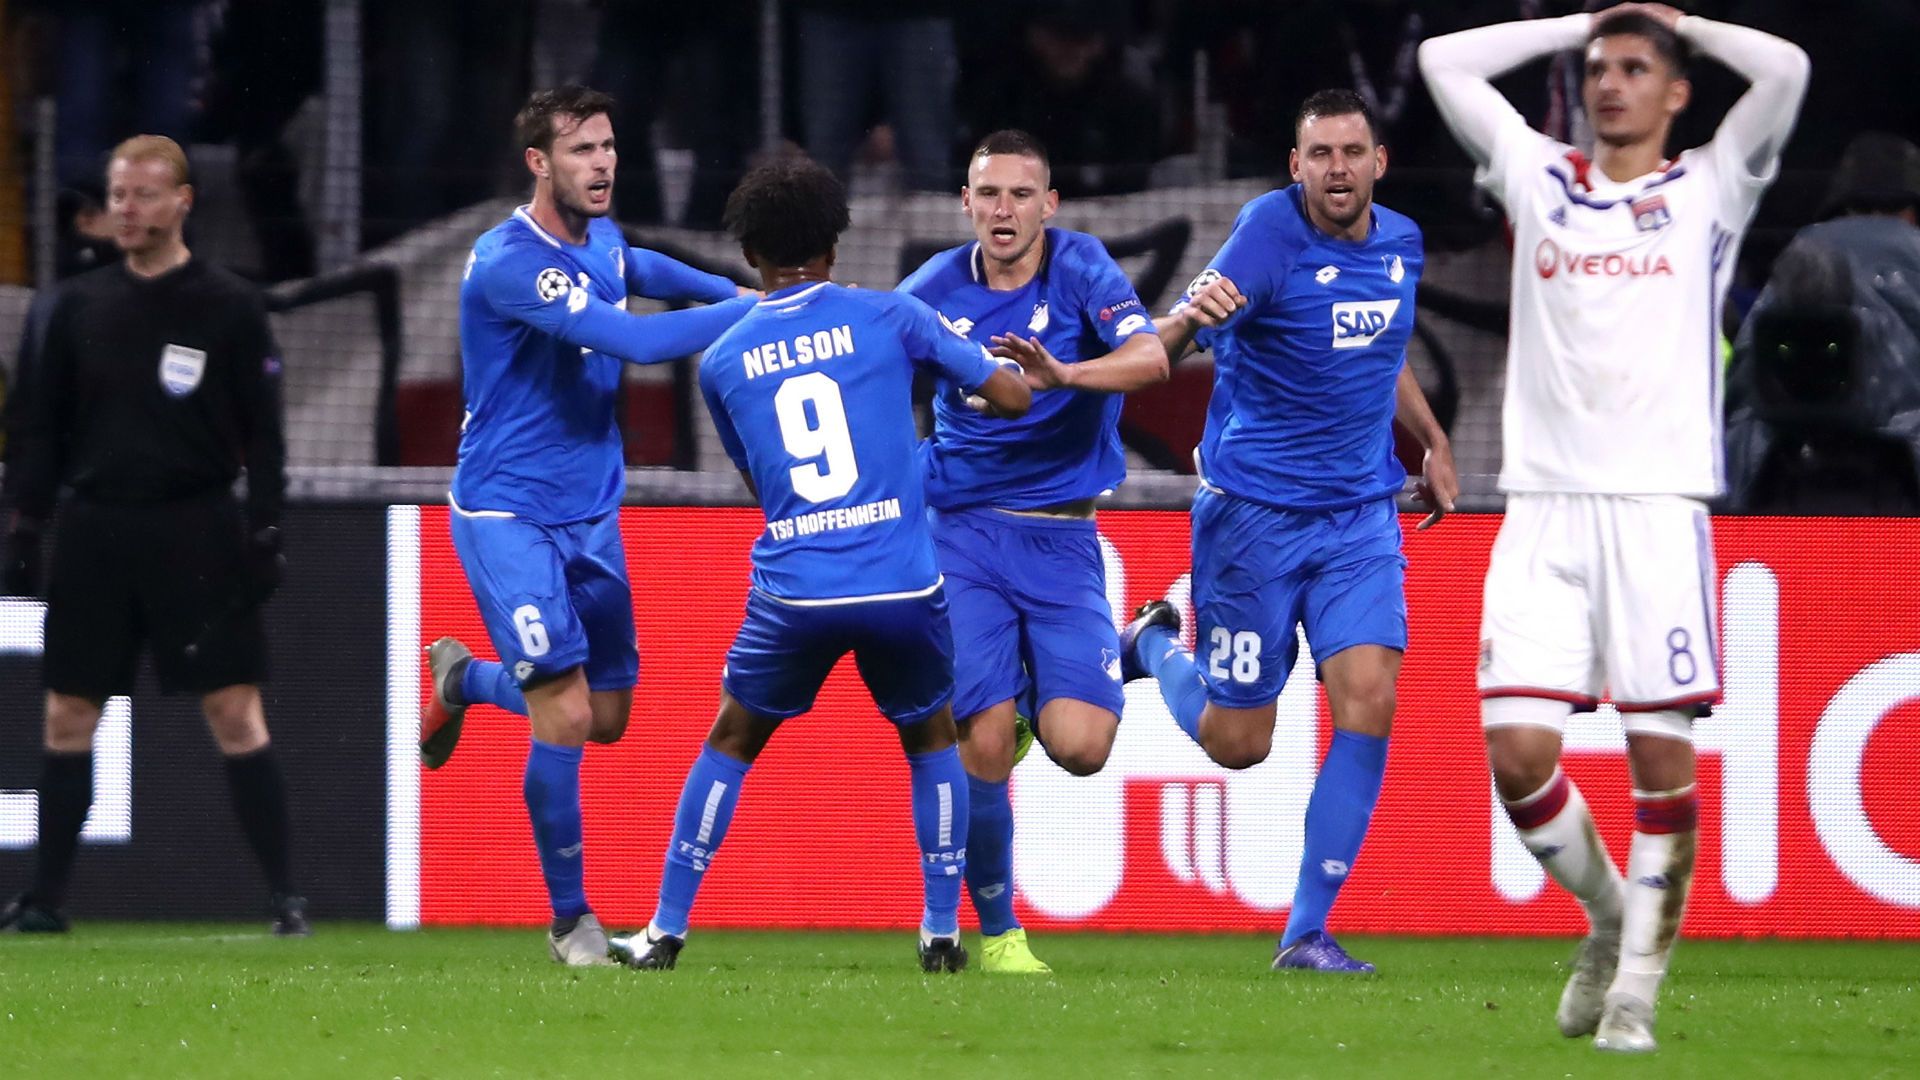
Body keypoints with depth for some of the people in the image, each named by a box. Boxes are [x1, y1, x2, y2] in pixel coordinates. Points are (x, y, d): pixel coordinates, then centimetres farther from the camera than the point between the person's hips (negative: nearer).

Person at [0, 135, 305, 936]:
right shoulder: (80, 307, 9)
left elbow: (262, 435, 1)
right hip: (95, 531, 3)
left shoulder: (230, 307, 1)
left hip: (196, 534, -3)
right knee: (68, 715, 5)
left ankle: (284, 895, -5)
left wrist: (264, 536, -6)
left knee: (235, 712, -7)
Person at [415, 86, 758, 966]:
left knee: (609, 719, 9)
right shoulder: (509, 263, -23)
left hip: (590, 514, 8)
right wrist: (764, 306, -27)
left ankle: (464, 677, 38)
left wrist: (733, 290, 17)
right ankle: (569, 918, 3)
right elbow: (635, 340, -32)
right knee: (566, 715, -13)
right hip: (508, 517, -8)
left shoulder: (600, 240, 5)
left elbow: (637, 269, 32)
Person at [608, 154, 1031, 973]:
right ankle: (942, 931, 17)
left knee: (731, 744, 19)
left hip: (793, 591, 1)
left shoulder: (722, 362, 8)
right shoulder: (887, 317, 1)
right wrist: (977, 389, 26)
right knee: (931, 739, 22)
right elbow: (1012, 396, 4)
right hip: (904, 586, -1)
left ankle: (666, 931, 17)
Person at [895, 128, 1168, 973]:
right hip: (963, 536, 1)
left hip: (1060, 539, -1)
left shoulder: (1079, 268, -6)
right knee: (982, 746, -13)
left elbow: (1150, 359, -23)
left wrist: (1065, 372, -39)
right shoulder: (938, 288, 1)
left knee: (1079, 746, -14)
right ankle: (996, 931, 5)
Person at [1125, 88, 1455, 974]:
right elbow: (1167, 343, -30)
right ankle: (1155, 645, 37)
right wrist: (1192, 315, -52)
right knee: (1237, 743, 2)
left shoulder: (1401, 244, 5)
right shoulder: (1273, 229, -16)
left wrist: (1434, 443, 26)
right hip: (1253, 511, -5)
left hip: (1360, 516, 5)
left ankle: (1308, 933, -6)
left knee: (1369, 704, -14)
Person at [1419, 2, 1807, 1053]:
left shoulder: (1707, 189, 10)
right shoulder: (1539, 179, 18)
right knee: (1516, 750, -8)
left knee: (1661, 754, -7)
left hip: (1659, 504, -2)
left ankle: (1636, 984, 2)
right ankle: (1608, 917, 16)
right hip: (1543, 505, 2)